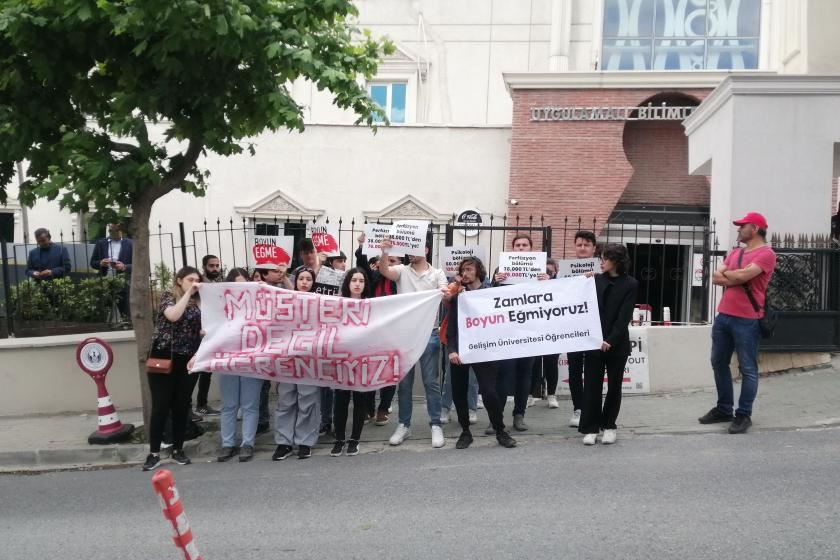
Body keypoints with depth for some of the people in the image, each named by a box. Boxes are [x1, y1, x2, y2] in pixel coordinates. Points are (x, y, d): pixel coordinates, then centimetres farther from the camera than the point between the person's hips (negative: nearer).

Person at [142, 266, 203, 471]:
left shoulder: (198, 302, 11)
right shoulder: (168, 296, -1)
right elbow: (173, 316, -22)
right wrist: (188, 293, -16)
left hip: (186, 360, 4)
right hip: (163, 357, -4)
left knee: (182, 406, 7)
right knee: (161, 406, -4)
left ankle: (178, 450, 18)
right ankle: (154, 453, 4)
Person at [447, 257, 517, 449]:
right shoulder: (457, 295, 8)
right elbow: (451, 325, 4)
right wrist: (451, 350, -7)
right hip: (460, 350, 3)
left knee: (489, 391, -9)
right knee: (458, 393, 5)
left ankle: (500, 431, 10)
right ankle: (465, 432, 21)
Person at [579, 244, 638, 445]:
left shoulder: (630, 284, -3)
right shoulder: (597, 279, 6)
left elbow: (624, 316, -10)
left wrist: (611, 340, -18)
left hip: (617, 343, -2)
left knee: (614, 386, 9)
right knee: (592, 385, 1)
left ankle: (609, 425, 22)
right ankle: (591, 427, 7)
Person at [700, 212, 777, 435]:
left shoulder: (766, 253, -7)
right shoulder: (735, 253, 17)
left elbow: (743, 275, -20)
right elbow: (716, 277, 7)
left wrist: (726, 274, 0)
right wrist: (736, 278, -9)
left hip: (747, 320, -8)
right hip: (723, 316, 8)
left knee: (747, 368, 0)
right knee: (719, 363, 13)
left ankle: (744, 415, 8)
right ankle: (723, 409, 25)